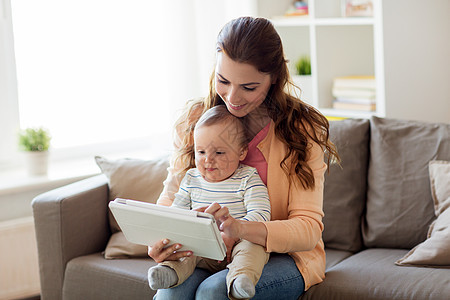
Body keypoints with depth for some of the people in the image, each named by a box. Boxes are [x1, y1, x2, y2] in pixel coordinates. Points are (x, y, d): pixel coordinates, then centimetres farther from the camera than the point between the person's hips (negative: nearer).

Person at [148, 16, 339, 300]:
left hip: (284, 255, -2)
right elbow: (172, 197, 7)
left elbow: (308, 228, -16)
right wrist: (160, 239, -18)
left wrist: (241, 228, -36)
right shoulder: (195, 120, -1)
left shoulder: (302, 128, -10)